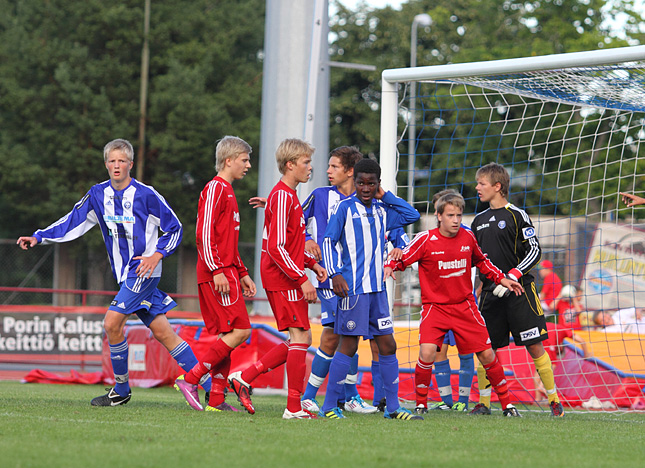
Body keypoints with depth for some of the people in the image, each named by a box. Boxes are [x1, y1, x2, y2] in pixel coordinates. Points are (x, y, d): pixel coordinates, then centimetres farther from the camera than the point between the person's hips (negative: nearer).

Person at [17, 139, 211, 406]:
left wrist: (156, 255, -14)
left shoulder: (146, 195, -10)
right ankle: (210, 388, 6)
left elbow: (174, 228, -2)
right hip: (124, 274, 6)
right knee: (163, 332, 3)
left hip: (144, 270, -6)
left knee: (112, 322, -17)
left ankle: (121, 391, -2)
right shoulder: (98, 194, 6)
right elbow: (73, 222, 12)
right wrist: (39, 237, 4)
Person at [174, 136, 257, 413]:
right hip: (216, 274, -10)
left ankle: (217, 400, 6)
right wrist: (217, 270, -22)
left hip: (226, 273, 10)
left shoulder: (227, 192, 22)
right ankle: (190, 379, -11)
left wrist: (242, 273, 24)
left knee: (227, 334, 7)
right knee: (240, 330, -13)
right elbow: (204, 233, -17)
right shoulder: (214, 188, -8)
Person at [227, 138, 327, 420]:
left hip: (288, 278, 10)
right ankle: (294, 408, -5)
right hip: (282, 279, -10)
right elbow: (276, 248, -20)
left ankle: (244, 377, 13)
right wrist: (302, 279, -20)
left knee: (300, 340, 10)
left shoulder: (289, 196, 18)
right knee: (300, 338, -8)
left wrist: (312, 264, 13)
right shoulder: (282, 196, -14)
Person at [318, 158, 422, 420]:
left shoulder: (382, 210, 13)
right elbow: (328, 241, -3)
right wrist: (335, 274, -13)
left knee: (387, 345, 6)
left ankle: (393, 407, 12)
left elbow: (412, 215, 18)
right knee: (348, 345, -7)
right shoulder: (345, 208, -3)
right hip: (352, 288, -6)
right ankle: (329, 406, -1)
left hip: (377, 288, 6)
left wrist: (385, 196, 10)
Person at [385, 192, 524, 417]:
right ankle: (421, 403, -2)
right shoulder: (426, 240, -12)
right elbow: (401, 259, -4)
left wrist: (501, 279, 14)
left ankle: (506, 403, 17)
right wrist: (388, 267, -26)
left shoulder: (468, 237, 0)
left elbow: (481, 261, 19)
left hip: (464, 306, 3)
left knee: (487, 354, 0)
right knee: (427, 353, -22)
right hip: (434, 306, -3)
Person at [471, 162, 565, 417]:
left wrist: (512, 276, -17)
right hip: (490, 292, 5)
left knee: (534, 346, -5)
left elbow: (534, 251, -7)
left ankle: (554, 400, 4)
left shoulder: (516, 215, -4)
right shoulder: (479, 221, 14)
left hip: (519, 291, -5)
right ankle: (483, 403, 8)